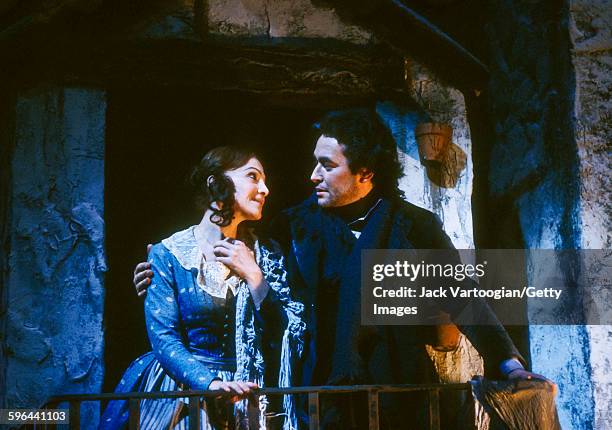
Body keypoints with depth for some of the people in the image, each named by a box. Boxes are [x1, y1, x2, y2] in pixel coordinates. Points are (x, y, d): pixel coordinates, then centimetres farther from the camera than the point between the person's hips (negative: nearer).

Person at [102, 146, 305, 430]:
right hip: (181, 390, -2)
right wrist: (211, 383, -22)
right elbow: (164, 338, -9)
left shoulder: (266, 254, 7)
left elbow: (291, 331, 0)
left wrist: (253, 275, -9)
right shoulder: (167, 255, -2)